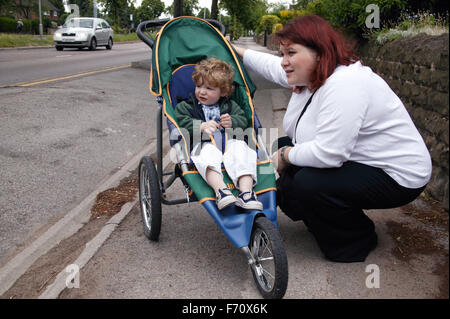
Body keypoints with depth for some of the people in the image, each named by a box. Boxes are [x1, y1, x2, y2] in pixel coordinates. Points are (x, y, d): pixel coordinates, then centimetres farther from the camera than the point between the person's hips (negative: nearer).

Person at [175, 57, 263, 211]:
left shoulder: (230, 106, 25)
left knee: (241, 149, -31)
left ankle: (246, 191, -41)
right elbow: (180, 122, 1)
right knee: (208, 153, -38)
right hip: (203, 144, -2)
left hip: (229, 142, 2)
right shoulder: (186, 106, 20)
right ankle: (220, 189, -56)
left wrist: (232, 122, -8)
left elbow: (243, 120, 15)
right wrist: (201, 126, -14)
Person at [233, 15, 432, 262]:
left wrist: (285, 156, -19)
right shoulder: (310, 75, -1)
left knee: (307, 184, -29)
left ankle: (357, 240, 0)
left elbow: (327, 154, -36)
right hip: (356, 161, 10)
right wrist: (236, 51, 27)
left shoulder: (345, 85, -30)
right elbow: (272, 66, 20)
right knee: (284, 145, 8)